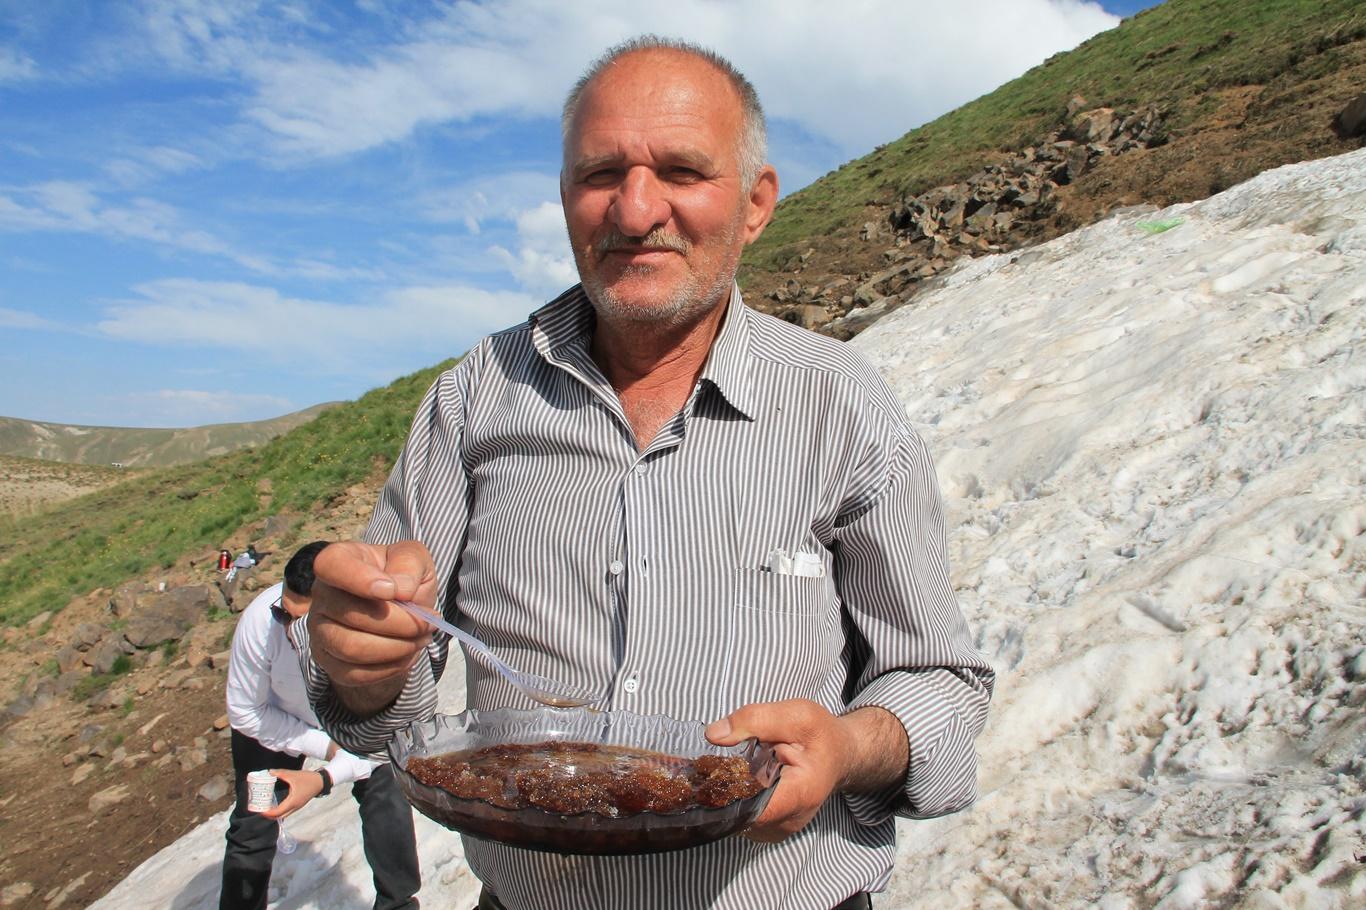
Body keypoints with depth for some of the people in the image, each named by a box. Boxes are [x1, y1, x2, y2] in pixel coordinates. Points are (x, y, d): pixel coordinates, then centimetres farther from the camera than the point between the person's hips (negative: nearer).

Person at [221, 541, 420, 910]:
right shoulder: (260, 621, -38)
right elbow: (244, 713, -19)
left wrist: (322, 779, -36)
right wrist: (325, 747, -22)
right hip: (273, 714, 0)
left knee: (384, 794, -7)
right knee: (252, 821, 1)